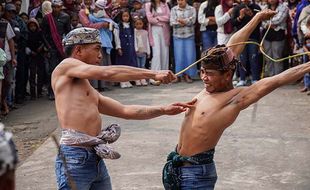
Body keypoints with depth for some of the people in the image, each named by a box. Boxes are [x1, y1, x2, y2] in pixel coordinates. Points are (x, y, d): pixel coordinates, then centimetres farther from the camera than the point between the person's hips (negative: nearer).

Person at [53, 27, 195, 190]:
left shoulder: (91, 93, 24)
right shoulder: (65, 66, 0)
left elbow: (125, 111, 22)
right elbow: (107, 73, -12)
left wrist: (164, 110, 12)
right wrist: (153, 74, -9)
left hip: (97, 159, 9)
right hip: (74, 158, -9)